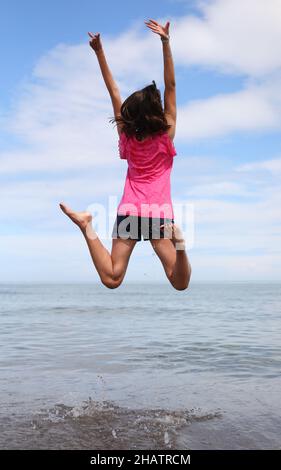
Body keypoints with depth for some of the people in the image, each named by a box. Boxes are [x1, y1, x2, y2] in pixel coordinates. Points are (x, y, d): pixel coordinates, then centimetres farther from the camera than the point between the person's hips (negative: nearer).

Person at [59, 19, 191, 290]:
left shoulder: (127, 135, 10)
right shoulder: (166, 134, 4)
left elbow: (114, 92, 13)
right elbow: (170, 87, 3)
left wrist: (99, 52, 16)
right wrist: (166, 43, -1)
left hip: (129, 209, 3)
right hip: (159, 211, -2)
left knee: (111, 279, -5)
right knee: (180, 284, -5)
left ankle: (86, 226, -20)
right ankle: (176, 238, -33)